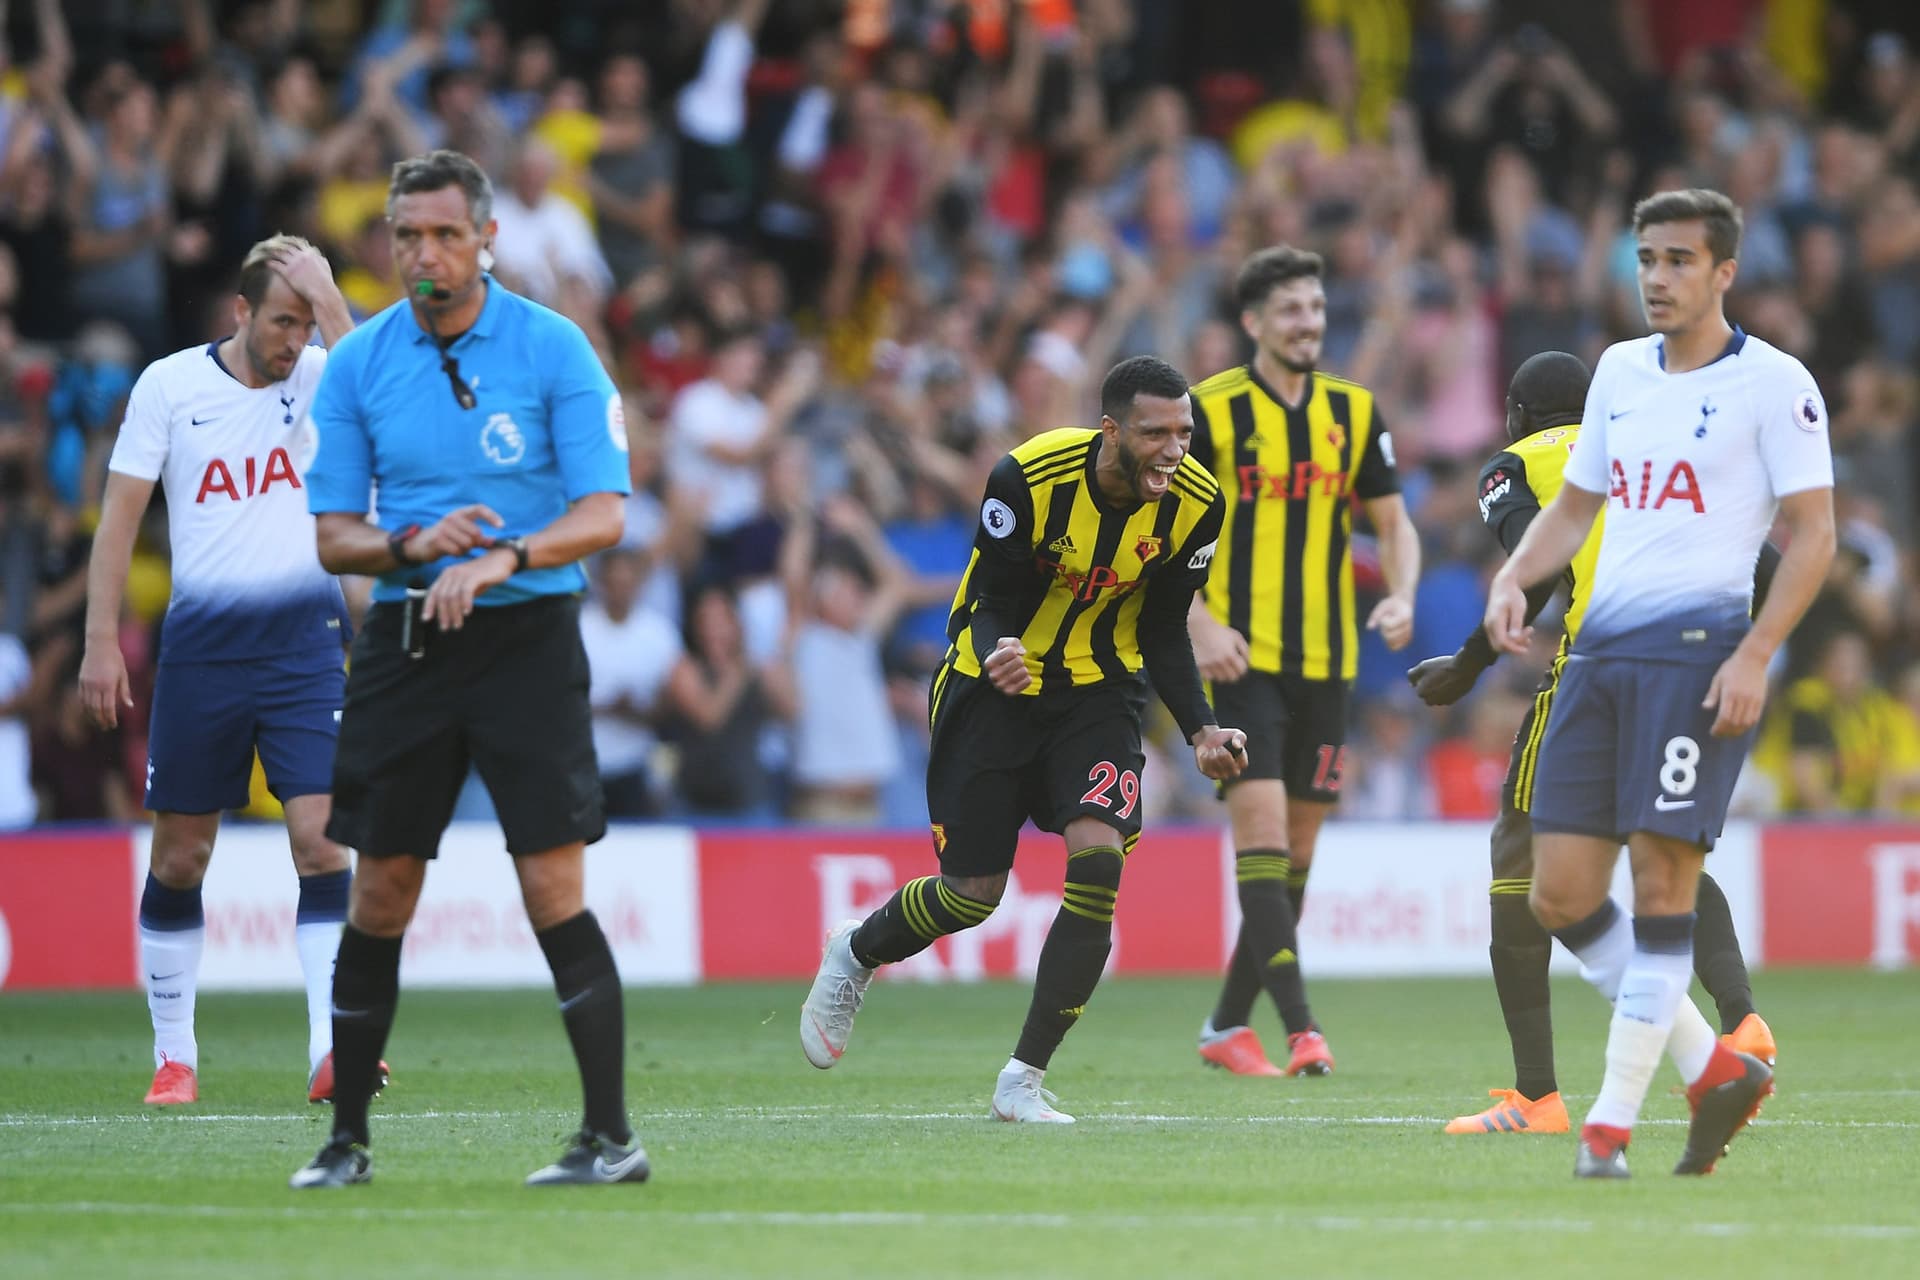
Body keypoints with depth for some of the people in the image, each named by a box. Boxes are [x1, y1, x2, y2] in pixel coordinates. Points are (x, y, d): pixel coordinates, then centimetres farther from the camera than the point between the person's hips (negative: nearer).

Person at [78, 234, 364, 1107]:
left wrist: (328, 299, -20)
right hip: (201, 642, 1)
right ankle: (174, 1057, 17)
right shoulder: (169, 385, 0)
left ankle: (331, 1052, -15)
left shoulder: (320, 378, 1)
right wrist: (101, 642, -3)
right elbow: (119, 517, 3)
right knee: (180, 855, 6)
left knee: (321, 837, -12)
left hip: (305, 640, -1)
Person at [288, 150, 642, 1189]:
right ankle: (347, 1137, 14)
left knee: (553, 888, -9)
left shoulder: (554, 349, -4)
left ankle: (611, 1135, -6)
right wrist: (411, 544, -15)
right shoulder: (357, 363, 5)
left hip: (526, 633, -3)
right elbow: (332, 536, 6)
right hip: (403, 638, 3)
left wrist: (500, 559, -25)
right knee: (380, 894, 5)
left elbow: (602, 514, -9)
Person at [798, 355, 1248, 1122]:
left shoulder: (1195, 503, -13)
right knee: (973, 895, 2)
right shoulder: (1028, 478, -25)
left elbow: (1162, 632, 0)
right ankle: (854, 956, 39)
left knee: (1098, 859, -21)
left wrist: (1200, 729, -12)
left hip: (1097, 693, 3)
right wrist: (995, 654, -39)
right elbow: (990, 603, -16)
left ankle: (1023, 1081, -10)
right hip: (994, 689, -2)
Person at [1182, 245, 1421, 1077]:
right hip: (1242, 656, -5)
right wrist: (1200, 622, -15)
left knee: (1297, 850, 8)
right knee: (1261, 830, -16)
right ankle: (1300, 1027, -22)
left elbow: (1393, 522, 15)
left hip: (1327, 659, 5)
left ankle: (1228, 1024, 19)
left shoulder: (1354, 411, 8)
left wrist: (1401, 595, -6)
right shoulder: (1210, 410, -4)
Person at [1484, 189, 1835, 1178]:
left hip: (1697, 647, -7)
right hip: (1600, 650, 7)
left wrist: (1755, 654, -17)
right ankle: (1710, 1068, 15)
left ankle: (1613, 1119, -4)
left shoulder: (1773, 383, -3)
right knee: (1559, 898, 1)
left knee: (1662, 879, -10)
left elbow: (1812, 533, -6)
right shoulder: (1618, 371, 16)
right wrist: (1514, 577, 6)